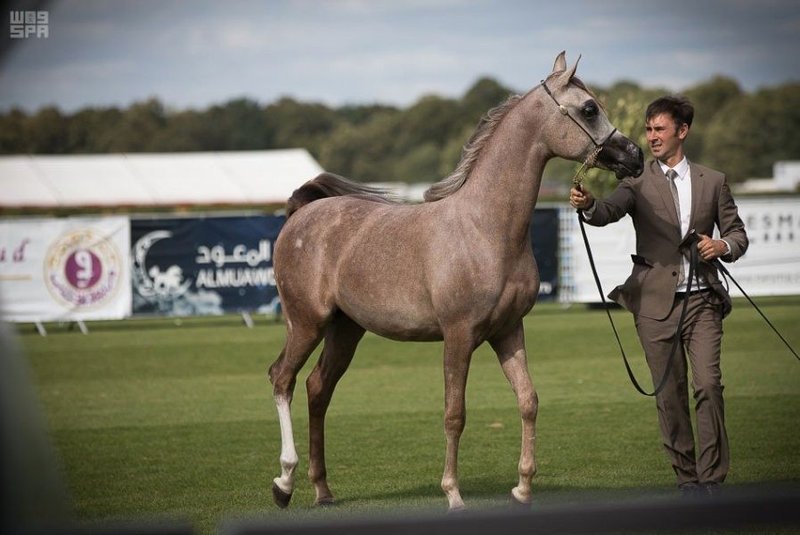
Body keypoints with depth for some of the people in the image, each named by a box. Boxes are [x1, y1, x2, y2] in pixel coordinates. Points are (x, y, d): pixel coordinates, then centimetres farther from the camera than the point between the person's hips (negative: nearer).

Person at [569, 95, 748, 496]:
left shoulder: (713, 182, 10)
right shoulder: (638, 182, 4)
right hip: (655, 302, 0)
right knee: (670, 395, 4)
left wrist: (724, 246, -10)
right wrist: (587, 205, -38)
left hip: (702, 300, 0)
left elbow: (737, 232, 13)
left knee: (708, 385, -12)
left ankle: (711, 478, -7)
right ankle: (687, 477, 15)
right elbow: (609, 211, -14)